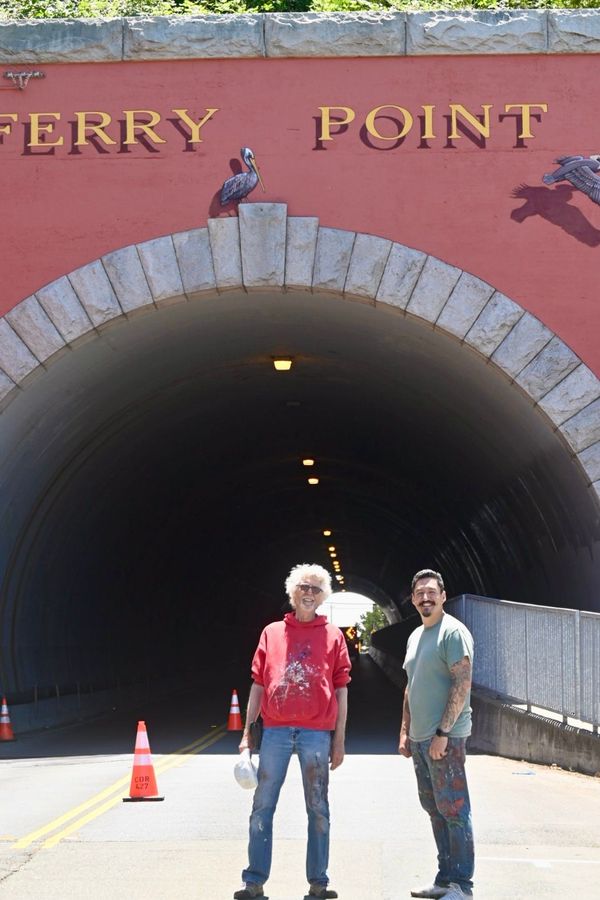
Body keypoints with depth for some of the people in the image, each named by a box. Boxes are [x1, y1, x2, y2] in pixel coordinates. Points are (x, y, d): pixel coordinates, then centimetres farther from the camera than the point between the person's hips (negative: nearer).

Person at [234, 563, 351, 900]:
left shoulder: (333, 635, 8)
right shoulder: (272, 632, 10)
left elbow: (341, 690, 6)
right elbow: (258, 685, 10)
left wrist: (340, 739, 1)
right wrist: (247, 732, 5)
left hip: (317, 733, -1)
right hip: (275, 730, 1)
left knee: (318, 809, 5)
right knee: (263, 807, 2)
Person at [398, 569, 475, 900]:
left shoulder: (453, 632, -10)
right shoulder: (415, 636, 17)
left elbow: (462, 685, -17)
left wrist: (443, 732, -20)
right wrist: (405, 731, 17)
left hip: (445, 737, -9)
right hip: (420, 738, 9)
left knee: (453, 809, -6)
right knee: (435, 809, 12)